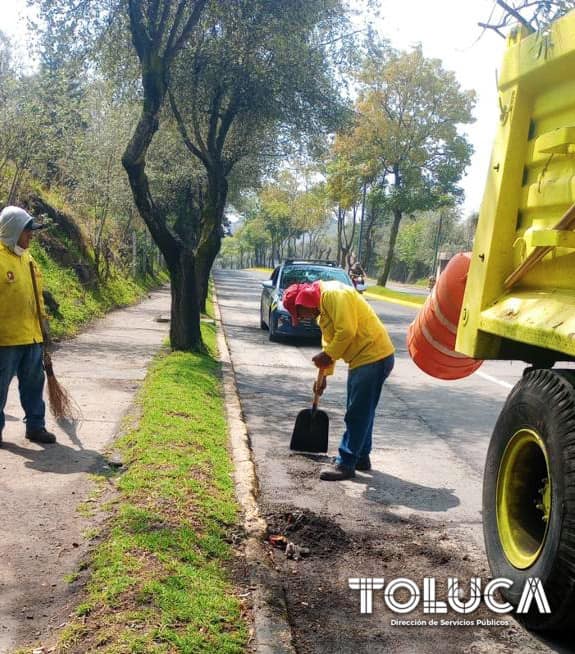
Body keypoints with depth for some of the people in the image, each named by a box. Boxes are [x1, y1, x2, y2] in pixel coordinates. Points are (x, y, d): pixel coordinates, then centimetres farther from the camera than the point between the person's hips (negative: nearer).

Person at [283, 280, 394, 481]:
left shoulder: (333, 294, -18)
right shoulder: (322, 306, 15)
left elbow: (347, 331, -26)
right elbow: (329, 341, 22)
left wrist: (327, 356, -14)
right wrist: (323, 375, 22)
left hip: (374, 357, -10)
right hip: (363, 359, 10)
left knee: (357, 414, -5)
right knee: (360, 412, 17)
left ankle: (346, 464, 2)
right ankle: (361, 458, 28)